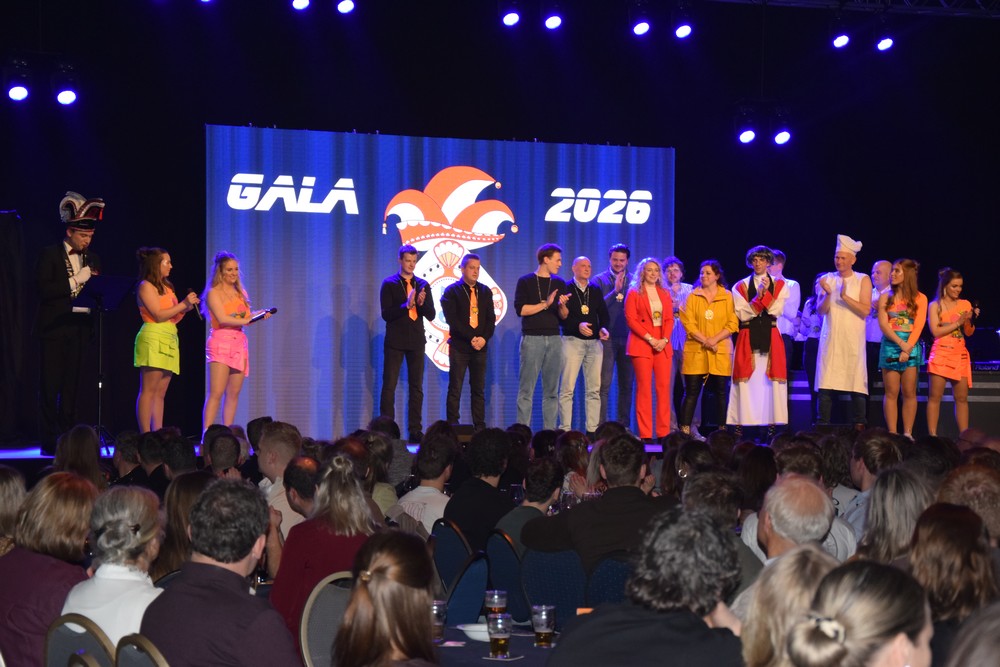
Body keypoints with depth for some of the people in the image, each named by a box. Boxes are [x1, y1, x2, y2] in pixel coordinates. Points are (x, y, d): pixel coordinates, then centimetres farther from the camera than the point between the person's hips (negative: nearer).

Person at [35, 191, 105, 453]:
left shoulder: (92, 258, 14)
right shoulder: (49, 255, -2)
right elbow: (44, 289, -13)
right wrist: (76, 280, -16)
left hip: (80, 330, 4)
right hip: (54, 328, -4)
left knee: (71, 385, 5)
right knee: (50, 385, -3)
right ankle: (48, 441, 0)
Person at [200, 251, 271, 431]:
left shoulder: (240, 292, 18)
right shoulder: (214, 292, -2)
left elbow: (246, 317, 13)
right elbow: (222, 318, -13)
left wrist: (260, 315, -6)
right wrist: (245, 320, -18)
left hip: (239, 342, 6)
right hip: (221, 341, -6)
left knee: (234, 393, 3)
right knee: (216, 393, -13)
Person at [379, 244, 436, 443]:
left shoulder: (422, 285, 9)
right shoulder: (389, 284, -2)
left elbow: (431, 315, 6)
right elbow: (386, 314, -10)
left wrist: (422, 304, -14)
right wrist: (406, 305, -23)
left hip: (416, 342, 4)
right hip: (395, 342, -4)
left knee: (416, 388, 5)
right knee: (389, 386, -4)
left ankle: (415, 430, 10)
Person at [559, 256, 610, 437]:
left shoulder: (596, 290, 15)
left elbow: (604, 314, 14)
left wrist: (604, 328, -6)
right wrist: (578, 325, -21)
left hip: (594, 342, 5)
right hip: (573, 340, -5)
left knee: (594, 389, 3)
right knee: (567, 388, -8)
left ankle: (592, 429, 6)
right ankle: (565, 429, -7)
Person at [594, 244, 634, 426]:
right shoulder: (600, 280, 3)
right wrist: (615, 291, -17)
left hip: (628, 338, 3)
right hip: (607, 338, -3)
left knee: (627, 385, 6)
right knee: (604, 385, -6)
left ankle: (624, 425, 12)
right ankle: (601, 426, -6)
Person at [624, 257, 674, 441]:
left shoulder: (664, 294, 16)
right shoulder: (634, 293, 4)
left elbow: (669, 319, 10)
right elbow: (630, 319, -5)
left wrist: (664, 339, -8)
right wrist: (650, 338, -13)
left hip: (662, 345, 4)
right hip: (641, 343, -4)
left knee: (664, 387, -2)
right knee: (644, 388, -6)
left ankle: (664, 432, 1)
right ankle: (645, 433, -5)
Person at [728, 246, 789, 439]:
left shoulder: (779, 285, 10)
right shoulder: (740, 286, 8)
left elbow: (776, 311, -4)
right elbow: (742, 314, -4)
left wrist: (766, 292, -14)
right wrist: (758, 296, -13)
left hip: (770, 338, 1)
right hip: (747, 338, 0)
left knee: (771, 381, -4)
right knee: (746, 382, -4)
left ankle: (772, 425, -3)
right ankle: (739, 425, -4)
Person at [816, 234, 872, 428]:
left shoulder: (863, 280, 4)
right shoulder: (828, 279, 11)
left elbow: (865, 310, -6)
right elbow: (820, 310, 3)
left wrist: (845, 297, -16)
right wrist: (827, 294, -15)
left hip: (853, 340, -2)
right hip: (830, 339, 2)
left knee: (856, 384, -5)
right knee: (825, 385, -3)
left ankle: (859, 427, 0)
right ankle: (822, 427, 0)